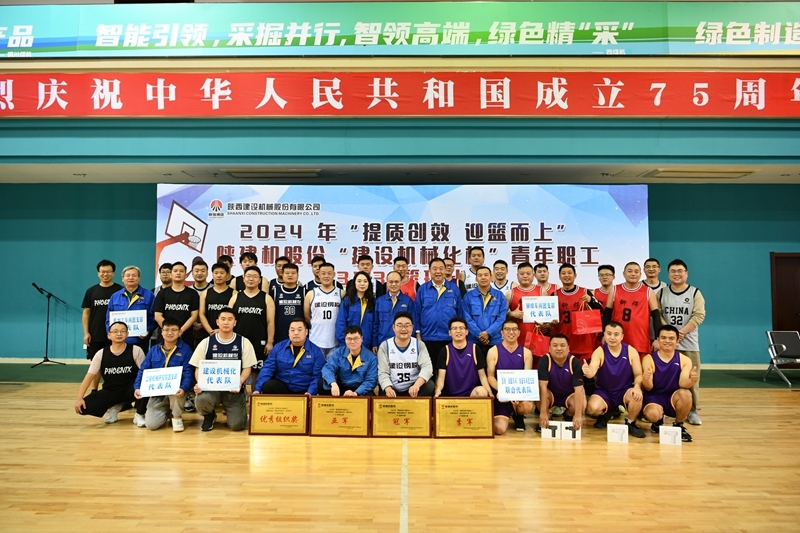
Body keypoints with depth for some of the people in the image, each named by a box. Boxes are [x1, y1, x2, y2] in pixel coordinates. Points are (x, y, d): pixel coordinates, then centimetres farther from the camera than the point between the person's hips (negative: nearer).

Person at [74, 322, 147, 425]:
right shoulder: (101, 354, -6)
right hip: (110, 392, 2)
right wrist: (79, 398, -15)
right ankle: (115, 407, 10)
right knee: (84, 407, -20)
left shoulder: (135, 350, -11)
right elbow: (89, 377, -5)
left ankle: (139, 415, -6)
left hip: (130, 390, -2)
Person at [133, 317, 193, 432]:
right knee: (151, 424, -13)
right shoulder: (153, 350, 8)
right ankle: (167, 412, 22)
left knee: (175, 390, -38)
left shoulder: (185, 349, -4)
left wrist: (183, 388, -31)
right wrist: (137, 387, -12)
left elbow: (188, 373, -13)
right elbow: (143, 370, 5)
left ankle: (177, 417, -8)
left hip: (175, 392, -3)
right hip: (156, 392, 3)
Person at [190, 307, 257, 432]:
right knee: (201, 400, -34)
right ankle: (210, 416, 5)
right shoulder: (206, 342, 3)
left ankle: (232, 411, 23)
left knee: (237, 425, -17)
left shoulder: (244, 342, 1)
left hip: (234, 389, -1)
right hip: (211, 386, 1)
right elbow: (198, 368, 5)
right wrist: (199, 383, -16)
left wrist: (239, 383, -20)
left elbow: (247, 368, 0)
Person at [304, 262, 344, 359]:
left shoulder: (342, 294, 3)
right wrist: (317, 325, 10)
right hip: (315, 342, 0)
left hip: (335, 342, 0)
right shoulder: (311, 294, 4)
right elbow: (306, 316, 10)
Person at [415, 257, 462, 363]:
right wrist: (418, 334, 0)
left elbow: (459, 313, 7)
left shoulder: (454, 289, 5)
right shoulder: (422, 289, 4)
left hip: (449, 339, 0)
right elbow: (417, 313, 4)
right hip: (427, 338, 0)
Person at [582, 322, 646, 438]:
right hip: (604, 392, 0)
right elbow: (592, 372, -27)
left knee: (637, 396, -33)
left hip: (625, 391, 1)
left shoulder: (631, 351, -8)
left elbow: (638, 374, -4)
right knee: (592, 408, -29)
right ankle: (605, 413, 11)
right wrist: (588, 372, -53)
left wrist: (637, 387, -27)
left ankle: (630, 423, -2)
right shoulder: (599, 352, -13)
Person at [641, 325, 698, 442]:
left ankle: (678, 426, -3)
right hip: (654, 397, -2)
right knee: (653, 414, -34)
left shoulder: (685, 360, -4)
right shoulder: (648, 359, -9)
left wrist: (691, 380, -43)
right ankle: (658, 422, 9)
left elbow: (682, 383, -18)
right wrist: (645, 380, -40)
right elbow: (649, 388, -15)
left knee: (685, 393, -31)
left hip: (673, 398, 2)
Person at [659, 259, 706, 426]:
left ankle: (692, 411, 13)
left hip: (689, 343, -1)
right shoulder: (662, 293, 7)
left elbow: (699, 315, -7)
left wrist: (682, 332, -17)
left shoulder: (695, 293, 3)